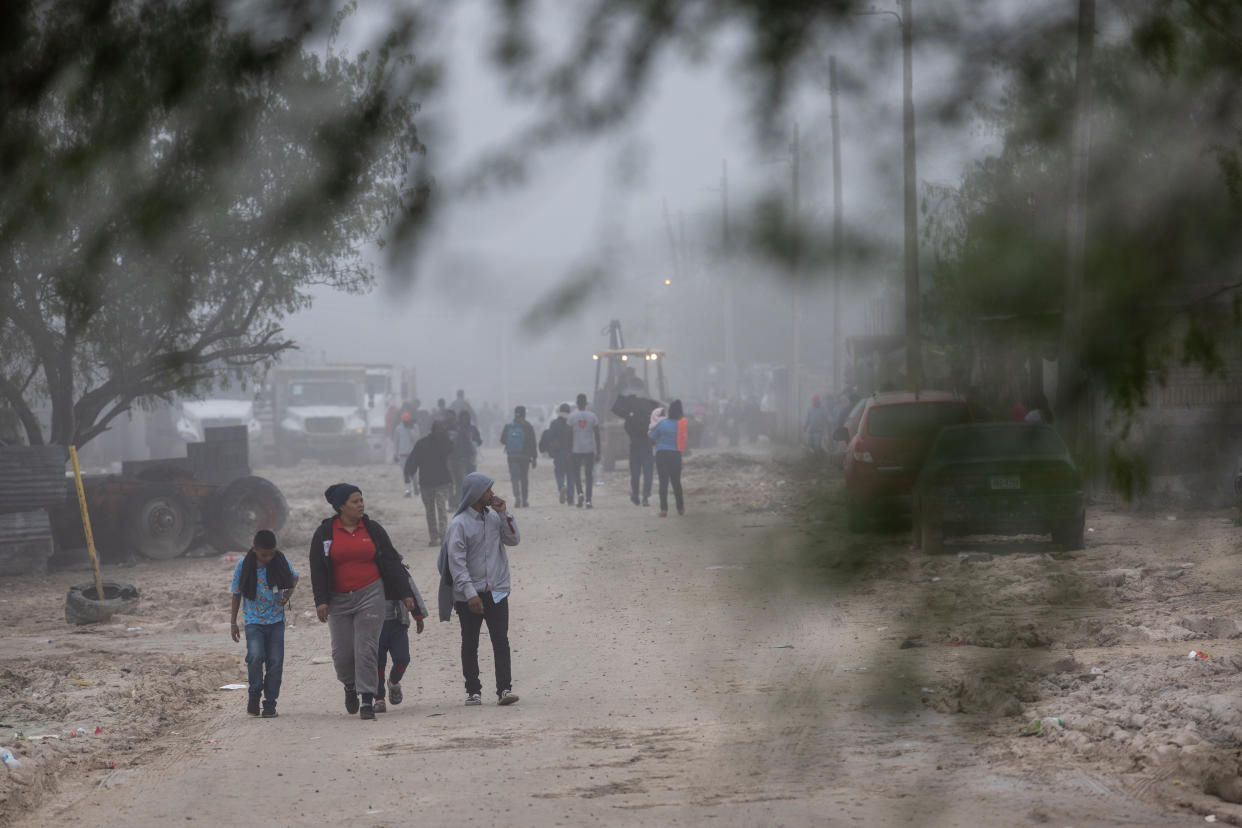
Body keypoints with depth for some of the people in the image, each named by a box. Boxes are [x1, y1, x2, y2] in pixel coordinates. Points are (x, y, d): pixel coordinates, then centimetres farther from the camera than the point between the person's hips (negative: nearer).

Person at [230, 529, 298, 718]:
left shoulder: (281, 561, -4)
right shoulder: (243, 566, -9)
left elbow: (294, 577, 16)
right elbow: (237, 594, 3)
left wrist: (289, 593, -5)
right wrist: (233, 622, 6)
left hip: (276, 620, 2)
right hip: (254, 622, -2)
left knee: (275, 661, -2)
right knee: (255, 656, -21)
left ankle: (270, 701, 12)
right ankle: (254, 694, 1)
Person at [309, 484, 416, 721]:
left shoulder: (373, 529, 6)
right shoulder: (324, 532, 2)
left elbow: (392, 562, 8)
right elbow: (317, 569, 1)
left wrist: (405, 593, 5)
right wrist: (321, 601, -8)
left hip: (370, 595, 0)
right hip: (338, 600, 0)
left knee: (366, 649, -8)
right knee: (342, 652, 2)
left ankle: (367, 701, -7)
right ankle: (350, 687, 32)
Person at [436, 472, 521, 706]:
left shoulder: (494, 517, 8)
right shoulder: (459, 524, -9)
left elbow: (513, 539, 6)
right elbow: (457, 562, -13)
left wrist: (503, 513, -4)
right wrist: (470, 594, -19)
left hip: (496, 591, 4)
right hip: (469, 595, -4)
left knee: (501, 641, -6)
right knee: (470, 644, 6)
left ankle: (504, 689, -9)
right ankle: (473, 691, 15)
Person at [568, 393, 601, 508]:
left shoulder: (572, 416, -3)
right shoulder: (592, 416, 0)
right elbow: (597, 435, 1)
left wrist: (569, 451, 4)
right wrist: (598, 452, 8)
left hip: (576, 450, -1)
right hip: (590, 450, 1)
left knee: (576, 474, 12)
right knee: (589, 475, 5)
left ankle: (580, 493, -11)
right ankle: (588, 500, -1)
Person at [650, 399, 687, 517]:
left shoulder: (662, 424, -9)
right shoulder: (681, 423, -3)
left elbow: (652, 436, -1)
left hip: (662, 454, -2)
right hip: (676, 455, 2)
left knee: (663, 482, -3)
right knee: (676, 482, 15)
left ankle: (664, 509, -10)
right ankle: (680, 508, 22)